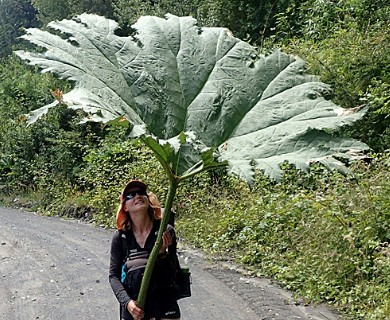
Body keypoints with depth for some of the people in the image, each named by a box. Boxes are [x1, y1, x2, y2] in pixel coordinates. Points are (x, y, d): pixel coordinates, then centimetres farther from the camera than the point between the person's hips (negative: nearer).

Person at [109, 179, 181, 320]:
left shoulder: (165, 232, -10)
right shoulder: (120, 237, -5)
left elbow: (171, 275, -8)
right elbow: (114, 275, -3)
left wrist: (161, 253, -24)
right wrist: (127, 301, -17)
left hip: (164, 305, -1)